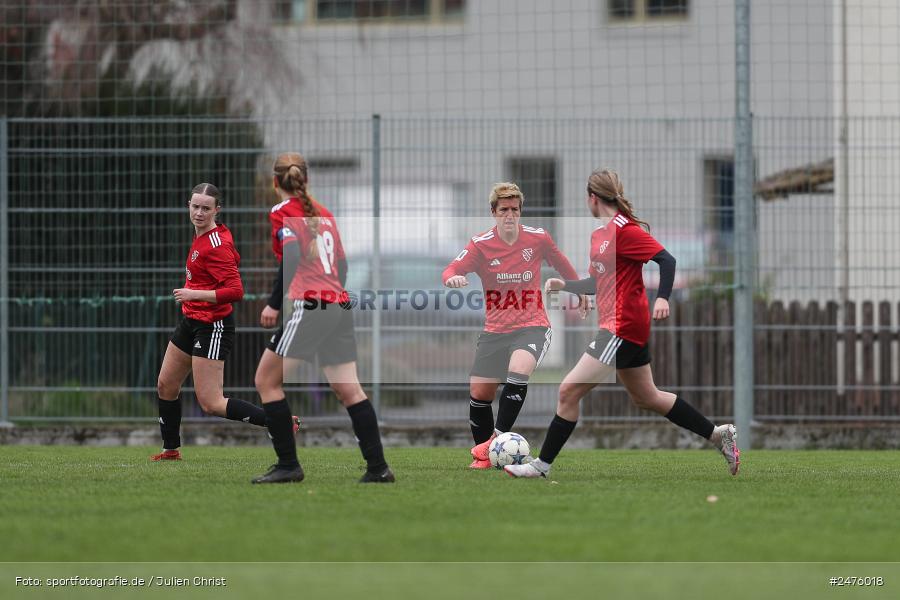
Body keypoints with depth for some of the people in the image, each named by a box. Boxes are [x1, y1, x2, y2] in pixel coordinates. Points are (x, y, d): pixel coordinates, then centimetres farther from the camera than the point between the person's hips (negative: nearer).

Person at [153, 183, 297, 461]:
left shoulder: (215, 245, -22)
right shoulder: (201, 236, 6)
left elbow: (236, 291, -27)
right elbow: (233, 258, 23)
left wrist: (195, 294, -28)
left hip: (213, 327, -10)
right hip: (192, 323, 10)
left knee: (211, 404, -11)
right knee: (166, 386, 17)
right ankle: (171, 449, 33)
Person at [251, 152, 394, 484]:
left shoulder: (282, 212, -3)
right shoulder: (324, 213, 17)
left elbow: (293, 258, -16)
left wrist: (274, 304, -13)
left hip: (310, 306, -7)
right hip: (340, 307, 7)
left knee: (267, 381, 3)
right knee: (348, 390, 8)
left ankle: (288, 465, -1)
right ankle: (378, 467, 2)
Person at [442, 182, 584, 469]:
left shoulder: (538, 238, -4)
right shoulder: (481, 244, -6)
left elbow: (561, 263, 15)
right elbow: (451, 272, -18)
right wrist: (452, 277, -42)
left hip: (532, 327, -2)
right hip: (495, 331, 2)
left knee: (518, 370, -31)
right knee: (479, 393, 0)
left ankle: (496, 439, -26)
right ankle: (484, 455, 21)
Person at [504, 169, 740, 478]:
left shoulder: (624, 229, -14)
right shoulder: (600, 234, 15)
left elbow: (666, 260, -19)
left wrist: (662, 298, -31)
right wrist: (564, 285, 16)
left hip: (622, 327, -10)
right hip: (628, 327, 10)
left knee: (569, 390, -10)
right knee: (646, 397, 18)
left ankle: (542, 464, -5)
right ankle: (719, 435, 24)